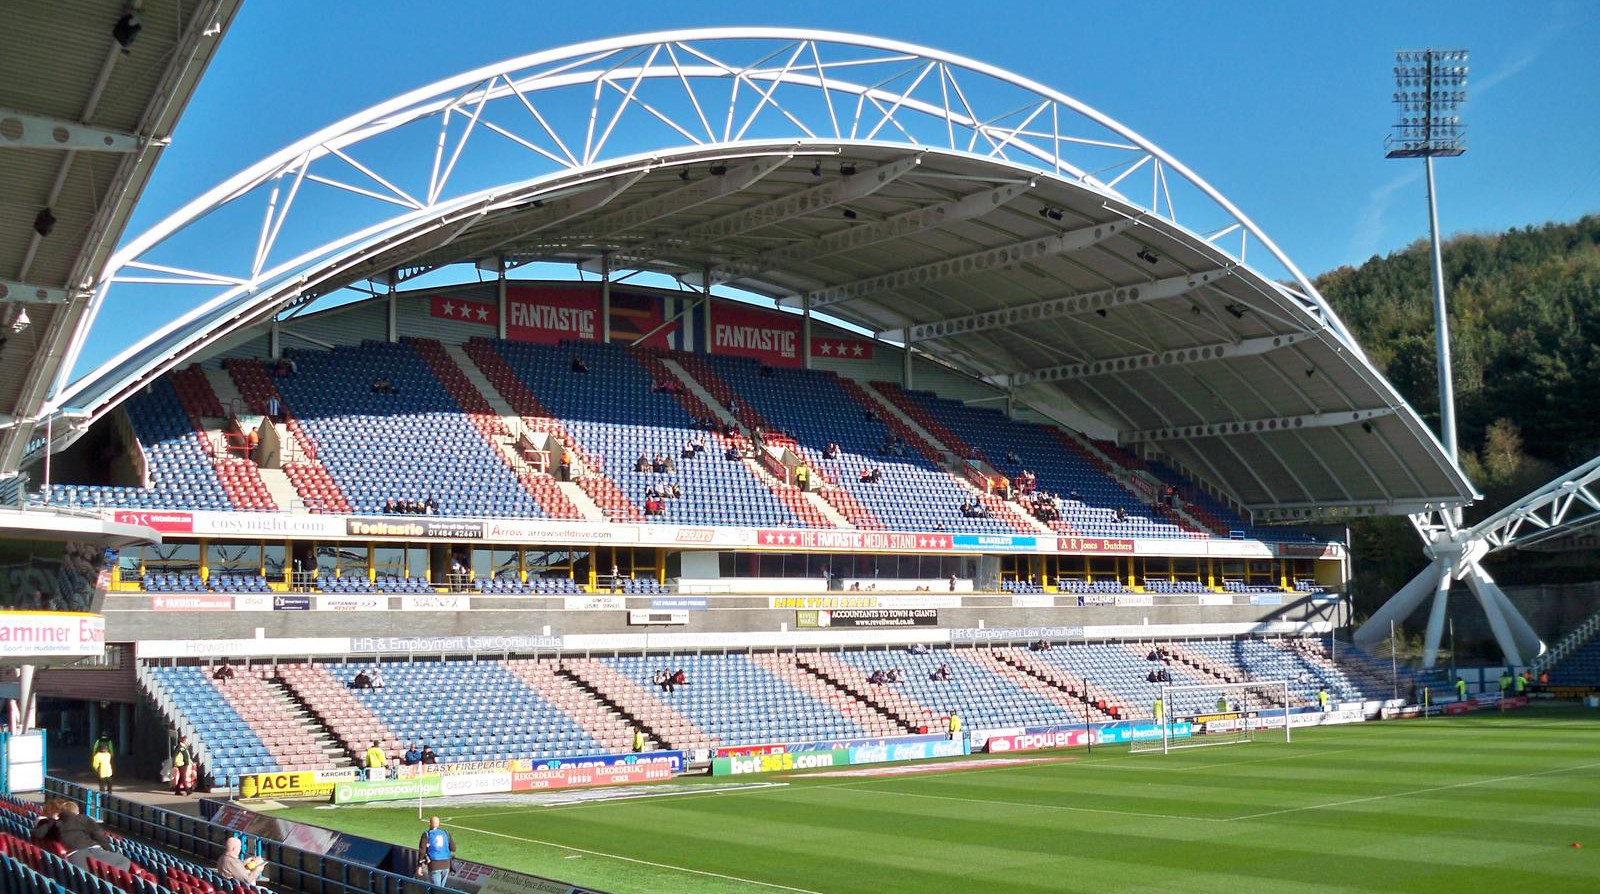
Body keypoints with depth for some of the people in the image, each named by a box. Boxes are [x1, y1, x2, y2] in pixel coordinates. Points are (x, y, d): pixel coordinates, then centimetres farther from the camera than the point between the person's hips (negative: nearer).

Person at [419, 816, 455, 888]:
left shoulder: (426, 835, -3)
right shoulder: (446, 833, 8)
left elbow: (422, 850, -10)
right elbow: (453, 848, 7)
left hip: (434, 865, -4)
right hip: (446, 864, 4)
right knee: (441, 887, 18)